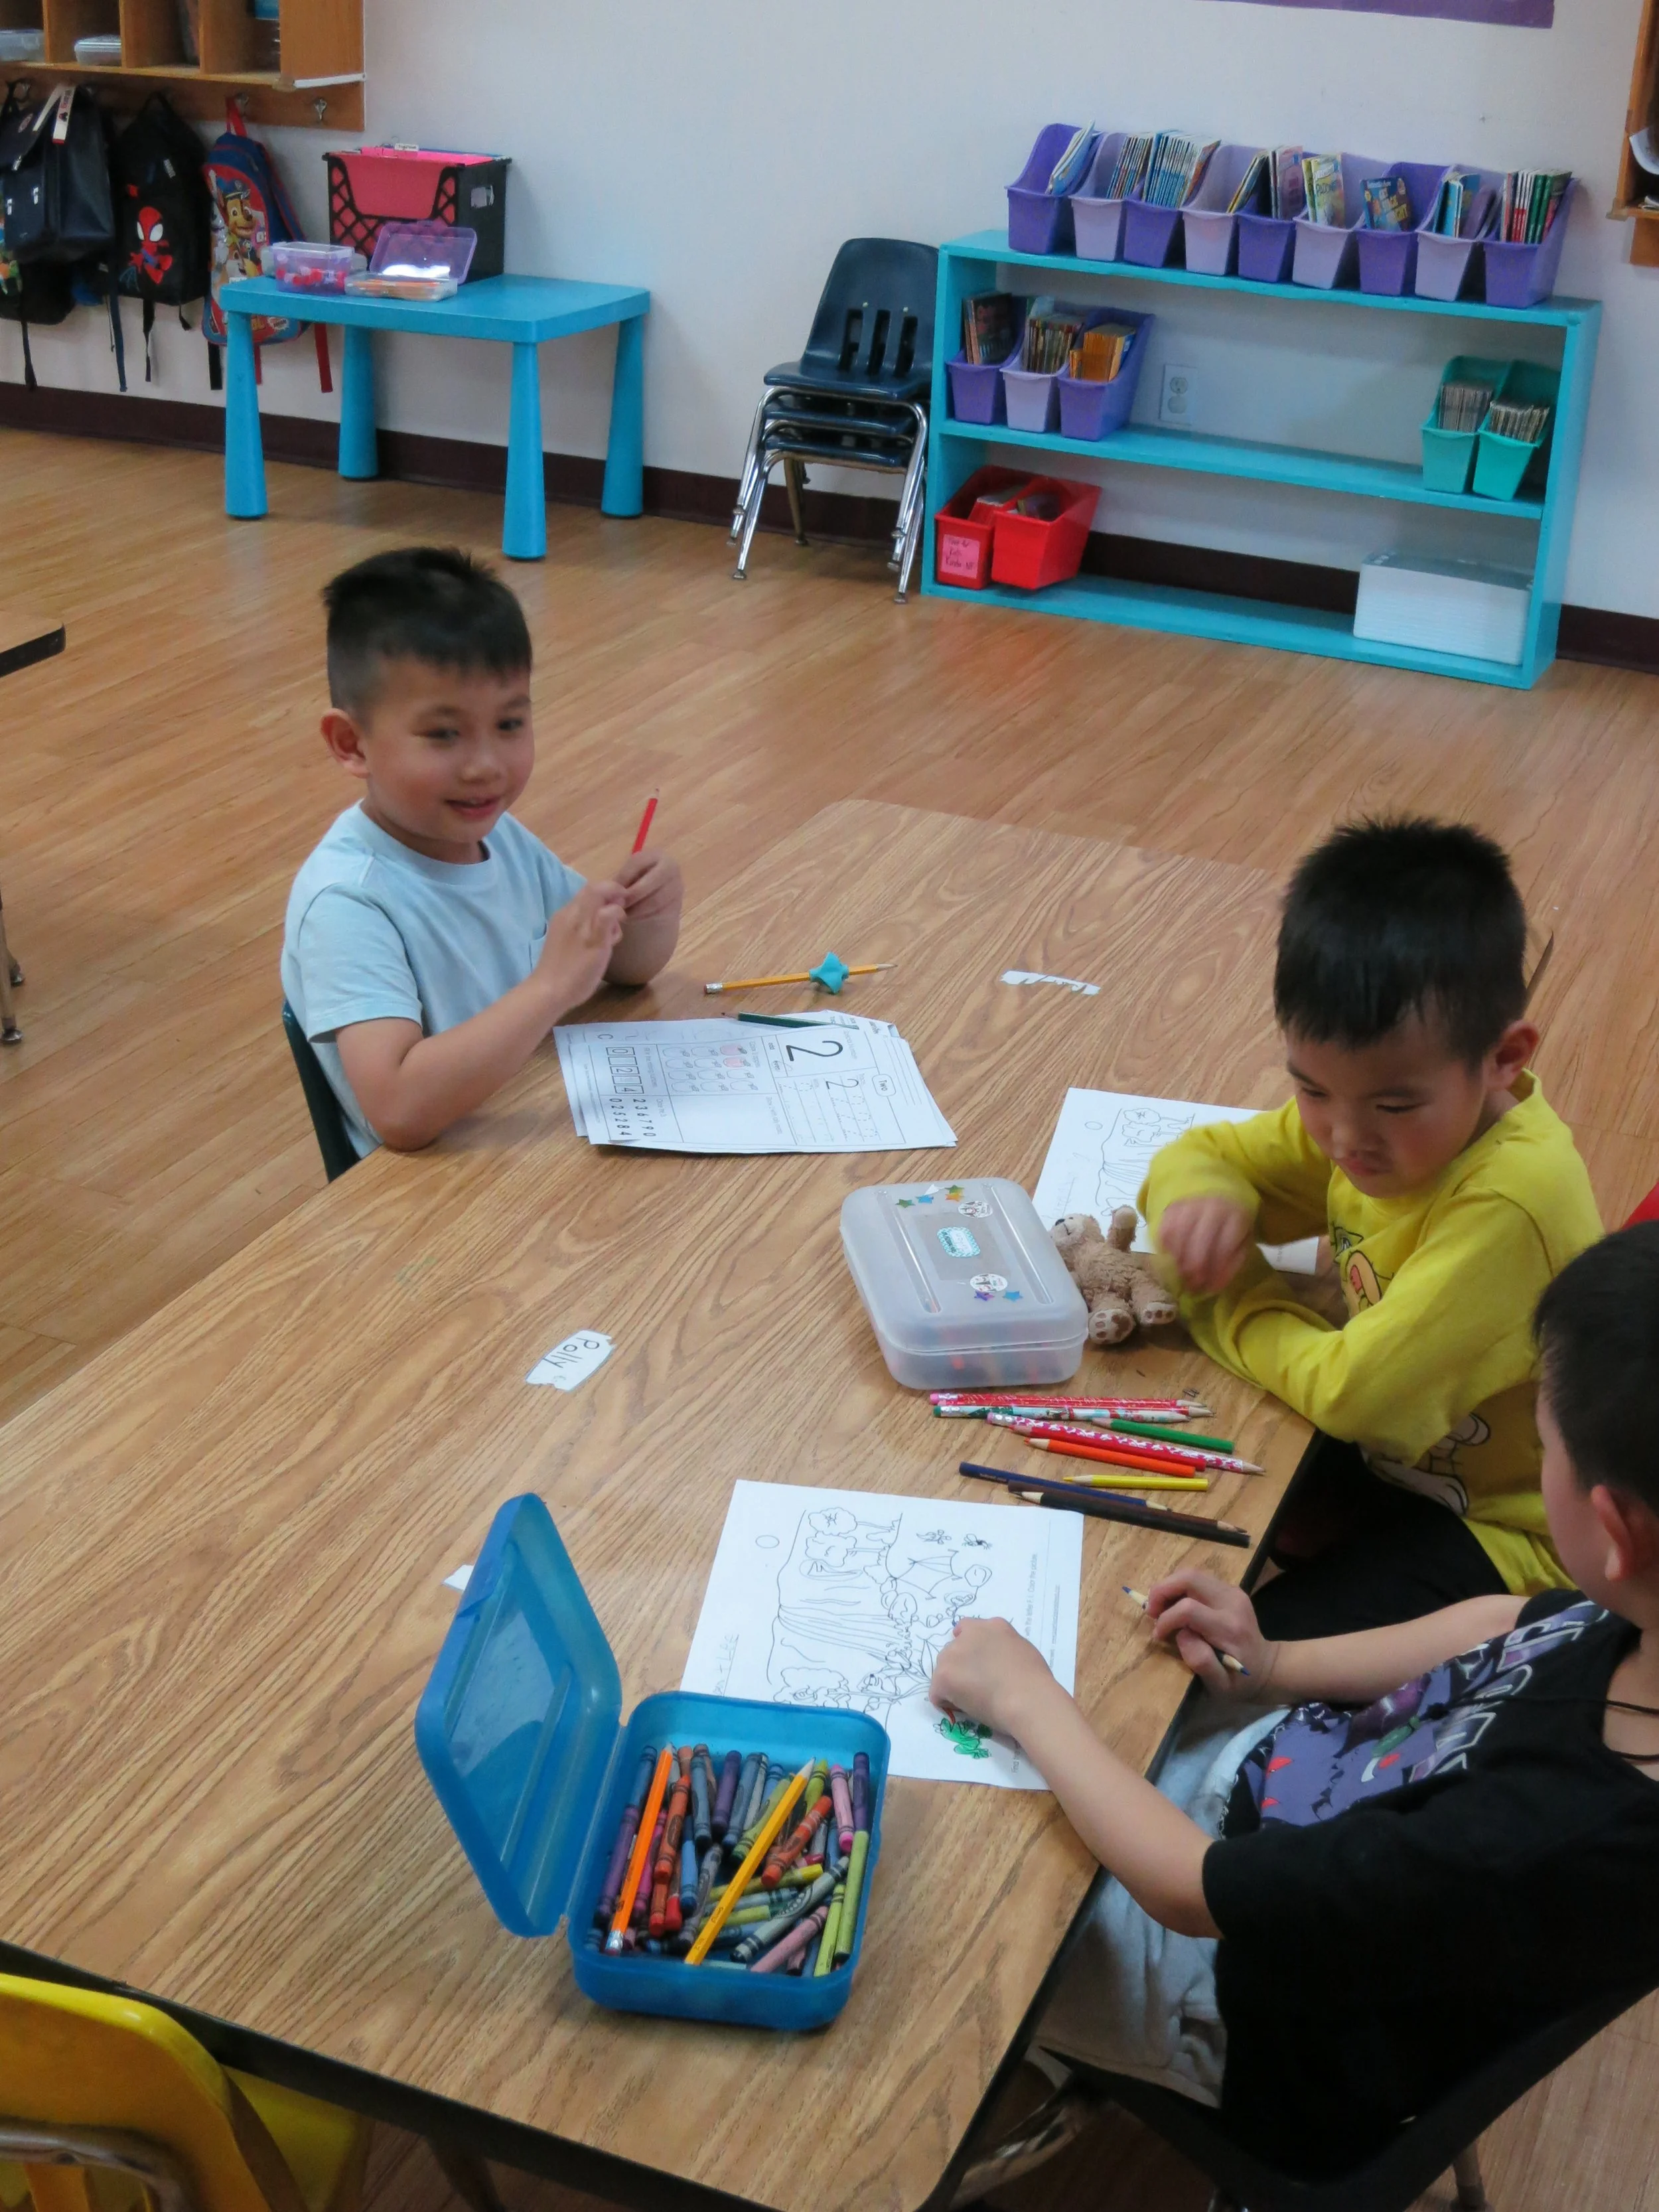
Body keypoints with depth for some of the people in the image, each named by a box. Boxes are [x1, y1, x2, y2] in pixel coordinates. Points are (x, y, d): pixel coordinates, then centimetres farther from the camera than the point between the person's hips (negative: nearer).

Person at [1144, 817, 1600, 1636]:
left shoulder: (1507, 1202, -32)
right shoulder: (1362, 1115, -6)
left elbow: (1353, 1393, -31)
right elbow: (1201, 1154, 7)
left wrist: (1226, 1296, -14)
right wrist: (1202, 1200, -18)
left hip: (1499, 1532, -8)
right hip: (1394, 1462, 8)